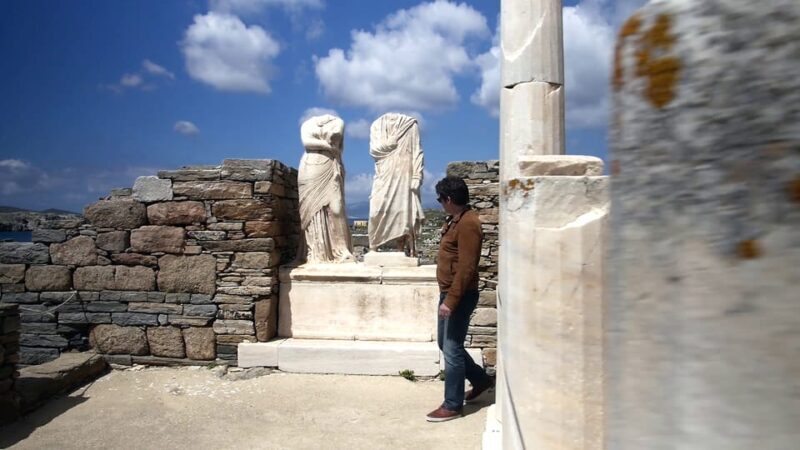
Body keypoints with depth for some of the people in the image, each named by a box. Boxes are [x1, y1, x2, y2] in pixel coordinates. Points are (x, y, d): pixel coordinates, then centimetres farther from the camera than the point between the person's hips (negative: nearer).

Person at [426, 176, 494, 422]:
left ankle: (452, 405, 11)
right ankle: (481, 380, 34)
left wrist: (451, 300, -25)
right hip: (448, 292, 10)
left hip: (460, 296, -10)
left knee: (451, 349, -2)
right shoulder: (455, 219, 13)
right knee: (445, 344, 18)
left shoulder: (468, 224, -20)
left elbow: (466, 268, -24)